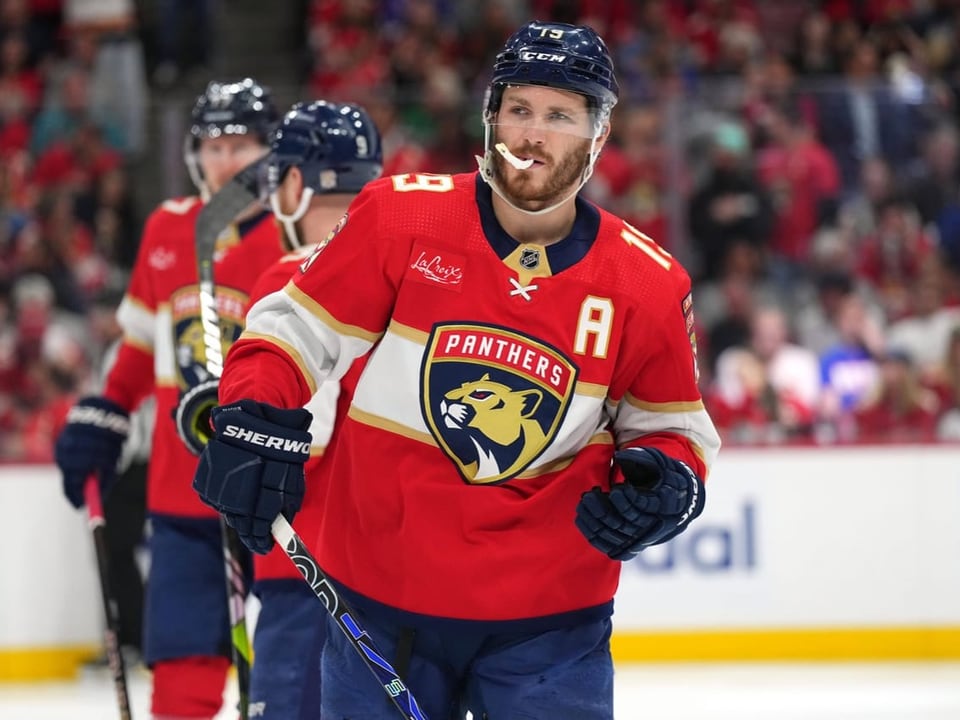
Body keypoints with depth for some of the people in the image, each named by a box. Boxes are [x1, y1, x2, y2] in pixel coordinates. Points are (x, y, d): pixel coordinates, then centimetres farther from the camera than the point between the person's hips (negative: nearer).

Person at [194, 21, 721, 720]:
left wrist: (667, 483, -11)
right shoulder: (400, 216, -6)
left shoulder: (648, 287, -2)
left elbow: (672, 425, 10)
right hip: (381, 597, 0)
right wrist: (255, 421, -18)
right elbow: (297, 326, -1)